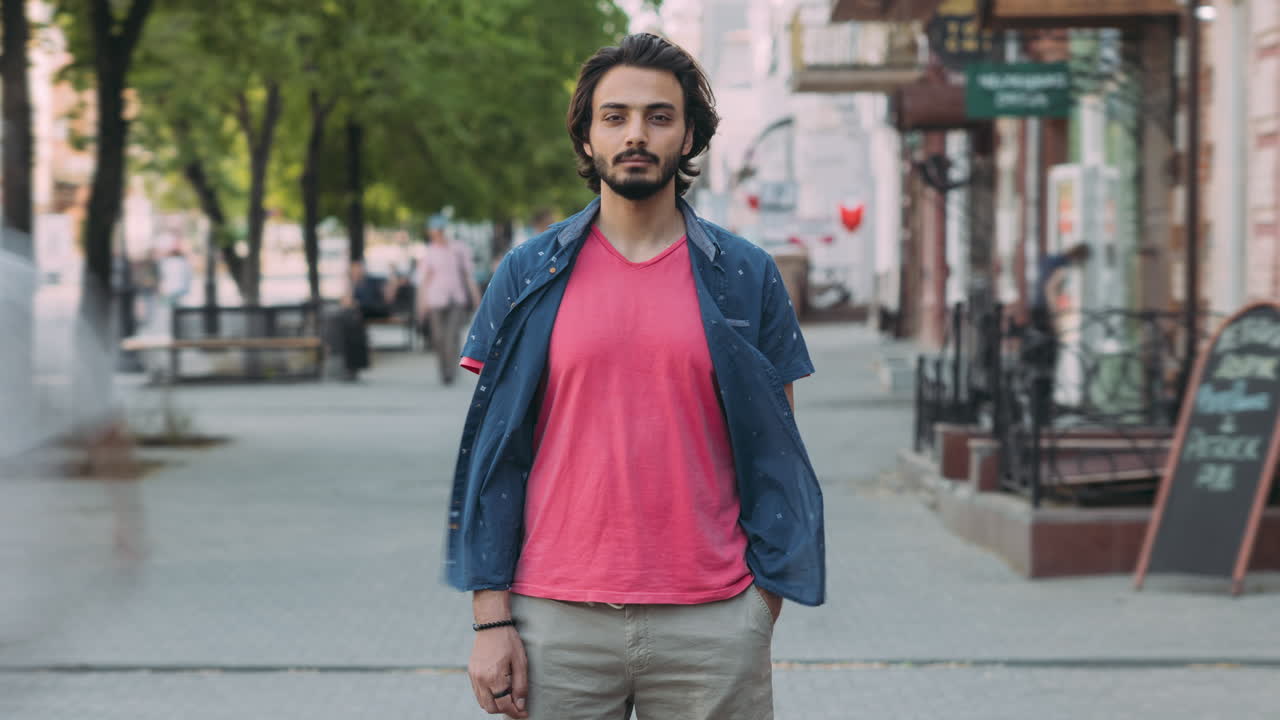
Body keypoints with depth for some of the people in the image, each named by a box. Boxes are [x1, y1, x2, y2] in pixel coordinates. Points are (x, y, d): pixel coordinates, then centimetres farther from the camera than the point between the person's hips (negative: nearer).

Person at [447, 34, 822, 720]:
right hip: (557, 623, 0)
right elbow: (491, 454, 4)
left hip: (711, 622, 0)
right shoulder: (529, 276, 5)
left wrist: (766, 612, -1)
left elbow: (774, 453, 6)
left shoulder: (746, 277, 5)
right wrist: (490, 618, -3)